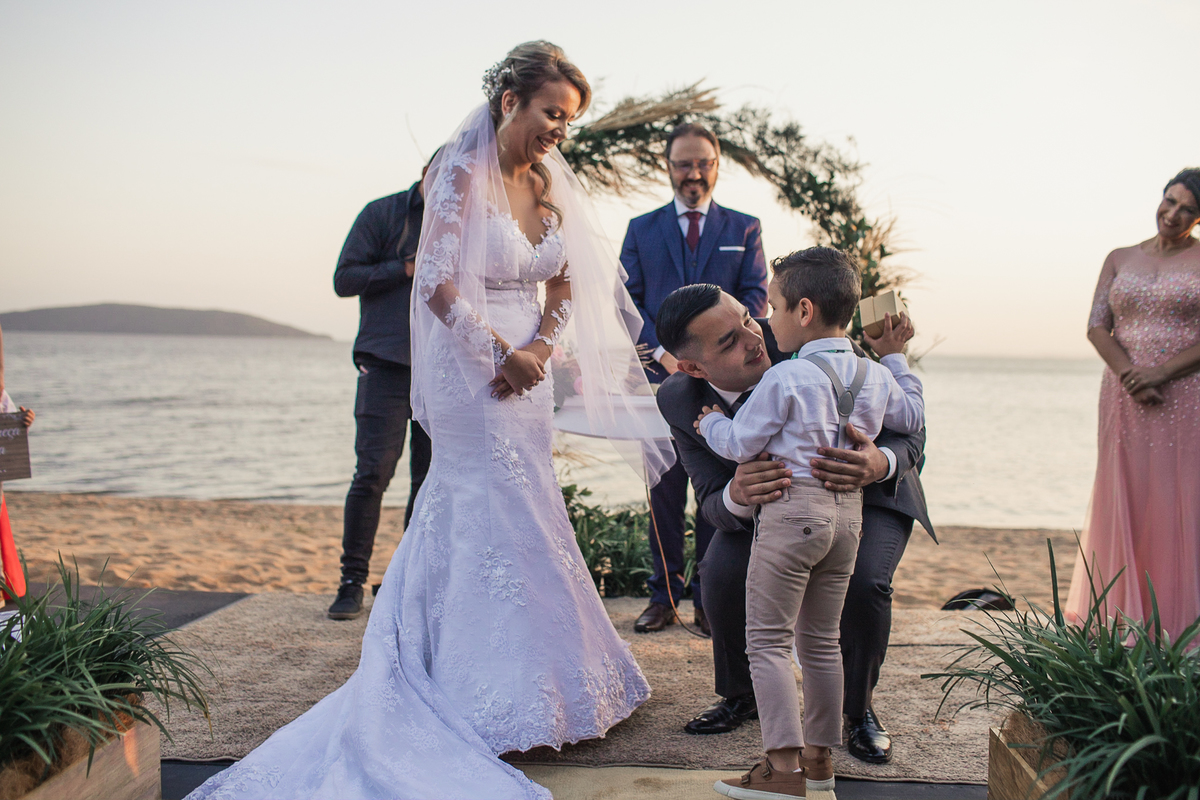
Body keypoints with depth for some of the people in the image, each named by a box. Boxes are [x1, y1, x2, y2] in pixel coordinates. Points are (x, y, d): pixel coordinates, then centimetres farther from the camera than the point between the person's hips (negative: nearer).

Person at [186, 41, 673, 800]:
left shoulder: (550, 184, 8)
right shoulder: (462, 175, -13)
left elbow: (564, 288, 8)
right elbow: (438, 285, -19)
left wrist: (540, 348, -9)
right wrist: (502, 351, -21)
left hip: (525, 375, 7)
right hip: (471, 375, -7)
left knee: (464, 519, 17)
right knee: (501, 525, -2)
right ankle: (500, 697, 11)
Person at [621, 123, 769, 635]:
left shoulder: (744, 228, 12)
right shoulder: (641, 229, 13)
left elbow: (755, 296, 3)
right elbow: (628, 299, 6)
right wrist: (663, 351, -10)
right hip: (660, 374, 1)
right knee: (664, 490, 3)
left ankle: (710, 599, 12)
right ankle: (664, 596, 12)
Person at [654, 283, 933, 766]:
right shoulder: (680, 400, -23)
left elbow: (909, 429, -24)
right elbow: (712, 503, -21)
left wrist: (881, 463, -49)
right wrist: (737, 497, -47)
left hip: (868, 492, -2)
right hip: (777, 496, 2)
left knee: (863, 583, -27)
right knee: (723, 572, -23)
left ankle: (859, 708, 4)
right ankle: (741, 696, 9)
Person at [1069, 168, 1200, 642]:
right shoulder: (1120, 259, 13)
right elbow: (1097, 326, 3)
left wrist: (1161, 372, -16)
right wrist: (1130, 375, -12)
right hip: (1124, 398, 3)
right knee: (1123, 500, 4)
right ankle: (1123, 618, 12)